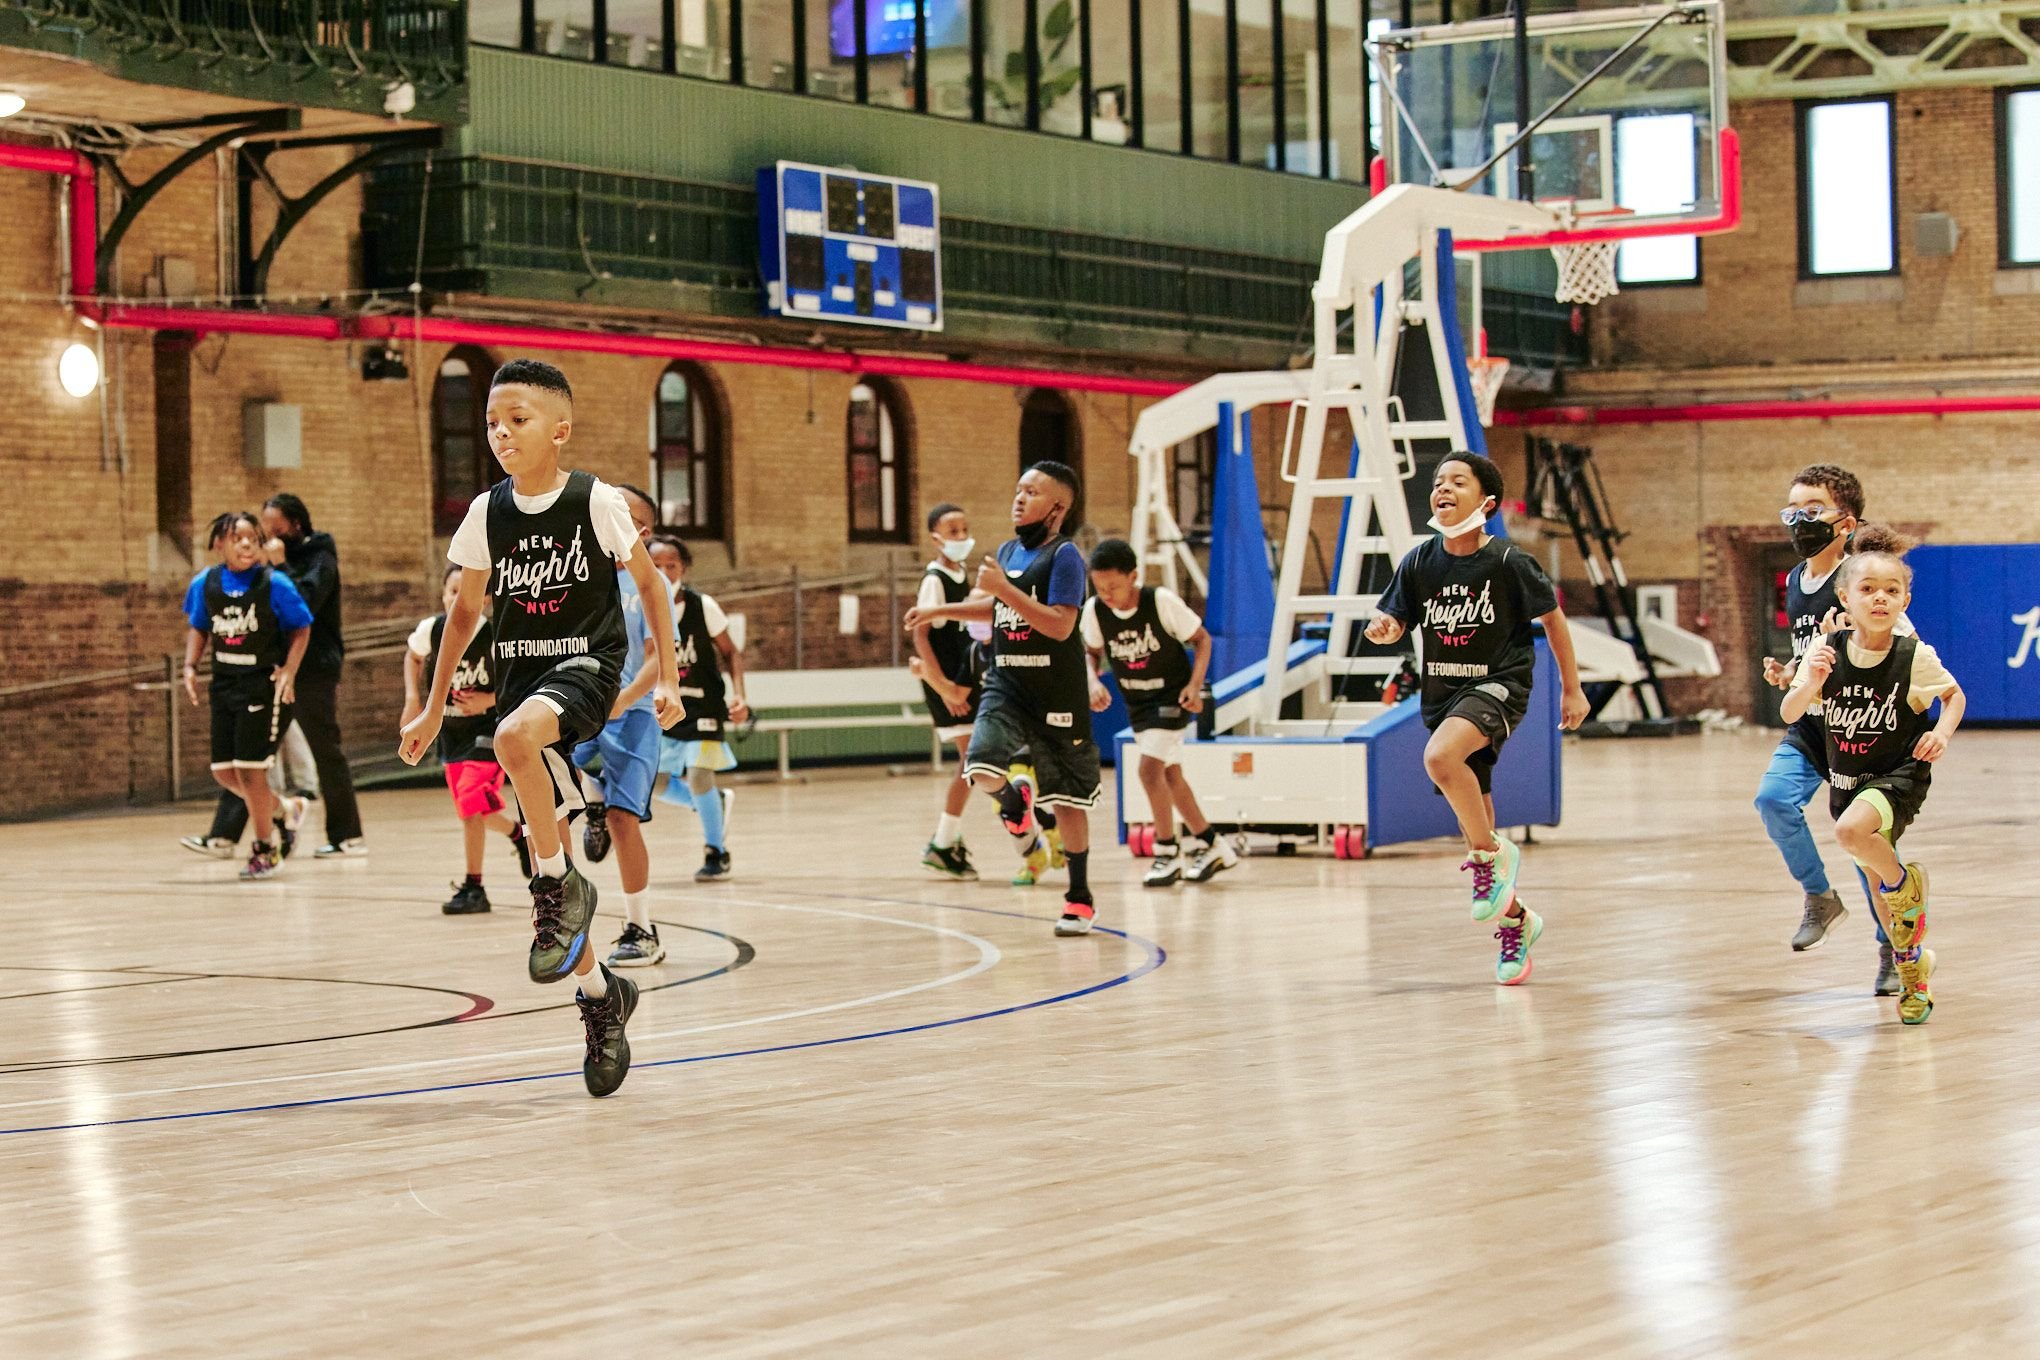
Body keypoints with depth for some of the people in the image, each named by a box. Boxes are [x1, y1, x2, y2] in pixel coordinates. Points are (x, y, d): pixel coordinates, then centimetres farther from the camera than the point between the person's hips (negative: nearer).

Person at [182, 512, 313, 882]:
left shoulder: (274, 583, -11)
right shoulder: (205, 584, 0)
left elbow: (301, 628, -3)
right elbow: (197, 628, 14)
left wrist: (289, 671, -15)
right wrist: (190, 665, -1)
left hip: (263, 682, -5)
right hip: (224, 681, 5)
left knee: (250, 767, -7)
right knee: (223, 771, 7)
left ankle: (265, 851, 9)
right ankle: (283, 810, 33)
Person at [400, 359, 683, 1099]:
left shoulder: (597, 502, -9)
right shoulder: (488, 512, 1)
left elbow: (648, 583, 3)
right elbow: (466, 609, 13)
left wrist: (667, 677, -2)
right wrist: (433, 708, 11)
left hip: (587, 664, -5)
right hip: (522, 673, 5)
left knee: (514, 735, -37)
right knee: (548, 842, 3)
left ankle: (560, 888, -17)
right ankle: (600, 992, 20)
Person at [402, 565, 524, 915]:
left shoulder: (496, 636, -22)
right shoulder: (431, 630, -11)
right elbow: (413, 656, 13)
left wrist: (490, 699, -23)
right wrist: (412, 696, 1)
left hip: (488, 728, -5)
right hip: (450, 729, 5)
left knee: (471, 804, -16)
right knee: (475, 809, 11)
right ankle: (519, 834, 35)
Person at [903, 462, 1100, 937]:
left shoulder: (1064, 556, -12)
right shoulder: (1008, 551, 9)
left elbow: (1059, 625, -23)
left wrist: (1005, 589, -24)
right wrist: (940, 611, 24)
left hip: (1056, 694, -5)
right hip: (1006, 684, 5)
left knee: (1068, 799, 3)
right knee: (983, 767, -21)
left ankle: (1080, 899, 16)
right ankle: (1016, 803, 15)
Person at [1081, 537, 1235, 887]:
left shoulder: (1163, 602, -24)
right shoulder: (1094, 610, -14)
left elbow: (1201, 638, -12)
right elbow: (1091, 651, 5)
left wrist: (1195, 684, -22)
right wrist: (1093, 682, -14)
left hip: (1172, 697, -6)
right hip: (1137, 702, 6)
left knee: (1150, 767, -18)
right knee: (1170, 774, 14)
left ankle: (1168, 854, -5)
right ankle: (1212, 845, 28)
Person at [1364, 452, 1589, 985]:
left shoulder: (1509, 561, -12)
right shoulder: (1420, 561, -2)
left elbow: (1552, 617, 1)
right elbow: (1395, 620, 6)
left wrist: (1572, 689, 5)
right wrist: (1384, 630, -19)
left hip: (1498, 686, -5)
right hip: (1443, 695, 5)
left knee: (1440, 756, -34)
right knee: (1474, 819, 9)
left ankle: (1493, 854, -13)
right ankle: (1514, 919, 29)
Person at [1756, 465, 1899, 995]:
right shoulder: (1795, 581, 9)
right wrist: (1788, 673, 4)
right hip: (1807, 727, 6)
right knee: (1774, 798, -19)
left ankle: (1894, 950, 18)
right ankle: (1819, 896, 3)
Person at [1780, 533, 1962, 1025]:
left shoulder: (1915, 657, -17)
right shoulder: (1827, 653, -12)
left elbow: (1955, 695, 2)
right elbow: (1789, 714, -12)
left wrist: (1942, 732, -17)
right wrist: (1810, 684, -31)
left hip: (1900, 776, -4)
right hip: (1847, 779, 4)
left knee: (1852, 830, -34)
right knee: (1874, 880, 18)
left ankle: (1906, 883, -2)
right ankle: (1913, 965, 43)